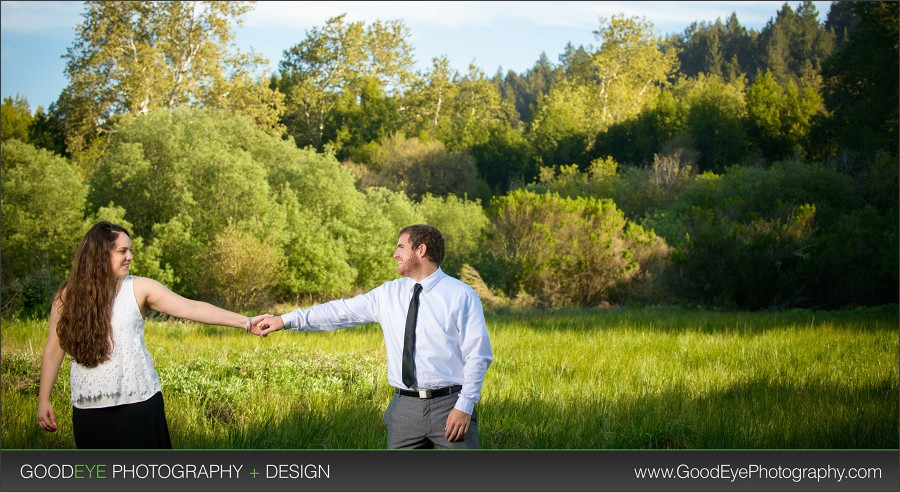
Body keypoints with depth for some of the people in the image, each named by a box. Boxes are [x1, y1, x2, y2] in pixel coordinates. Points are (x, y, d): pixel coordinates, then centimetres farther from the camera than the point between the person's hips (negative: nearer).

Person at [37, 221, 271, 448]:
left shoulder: (139, 288, -2)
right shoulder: (68, 296, 1)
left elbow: (191, 308, -8)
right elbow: (54, 349, 7)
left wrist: (245, 322, -15)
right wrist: (44, 400, 6)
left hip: (139, 403, -1)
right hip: (89, 407, 1)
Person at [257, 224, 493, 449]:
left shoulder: (461, 295, -4)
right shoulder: (388, 294, 9)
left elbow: (477, 355, -6)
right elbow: (343, 311, 9)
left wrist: (465, 406, -13)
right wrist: (287, 320, 6)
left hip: (449, 406, -4)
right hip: (404, 407, 4)